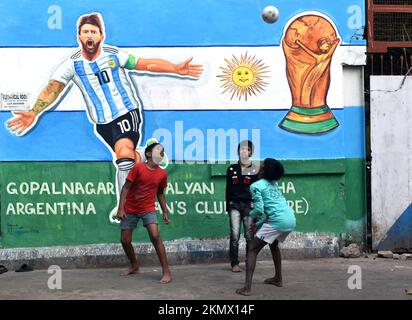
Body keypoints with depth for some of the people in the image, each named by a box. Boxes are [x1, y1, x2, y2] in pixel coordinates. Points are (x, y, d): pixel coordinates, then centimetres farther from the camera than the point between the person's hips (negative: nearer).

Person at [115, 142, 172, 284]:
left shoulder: (162, 174, -1)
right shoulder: (138, 167, -11)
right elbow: (126, 188, -9)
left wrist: (165, 212, 9)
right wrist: (120, 208, -15)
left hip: (148, 209, 0)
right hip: (130, 210, 0)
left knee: (155, 236, -20)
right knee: (125, 240, 4)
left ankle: (166, 271, -15)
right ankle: (134, 266, 31)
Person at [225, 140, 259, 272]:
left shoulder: (255, 170, 3)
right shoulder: (232, 169, 9)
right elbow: (228, 189, 12)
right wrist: (228, 206, 9)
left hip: (249, 205, -1)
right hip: (235, 205, 1)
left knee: (249, 236, 0)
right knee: (234, 235, -6)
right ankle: (234, 264, -1)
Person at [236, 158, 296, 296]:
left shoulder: (256, 186, 1)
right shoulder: (273, 185, 25)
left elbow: (259, 209, -10)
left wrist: (249, 215, 11)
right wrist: (259, 224, 27)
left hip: (278, 221, -8)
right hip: (291, 220, 8)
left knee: (252, 250, 0)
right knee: (273, 244, 35)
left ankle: (247, 288, -13)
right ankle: (278, 279, 40)